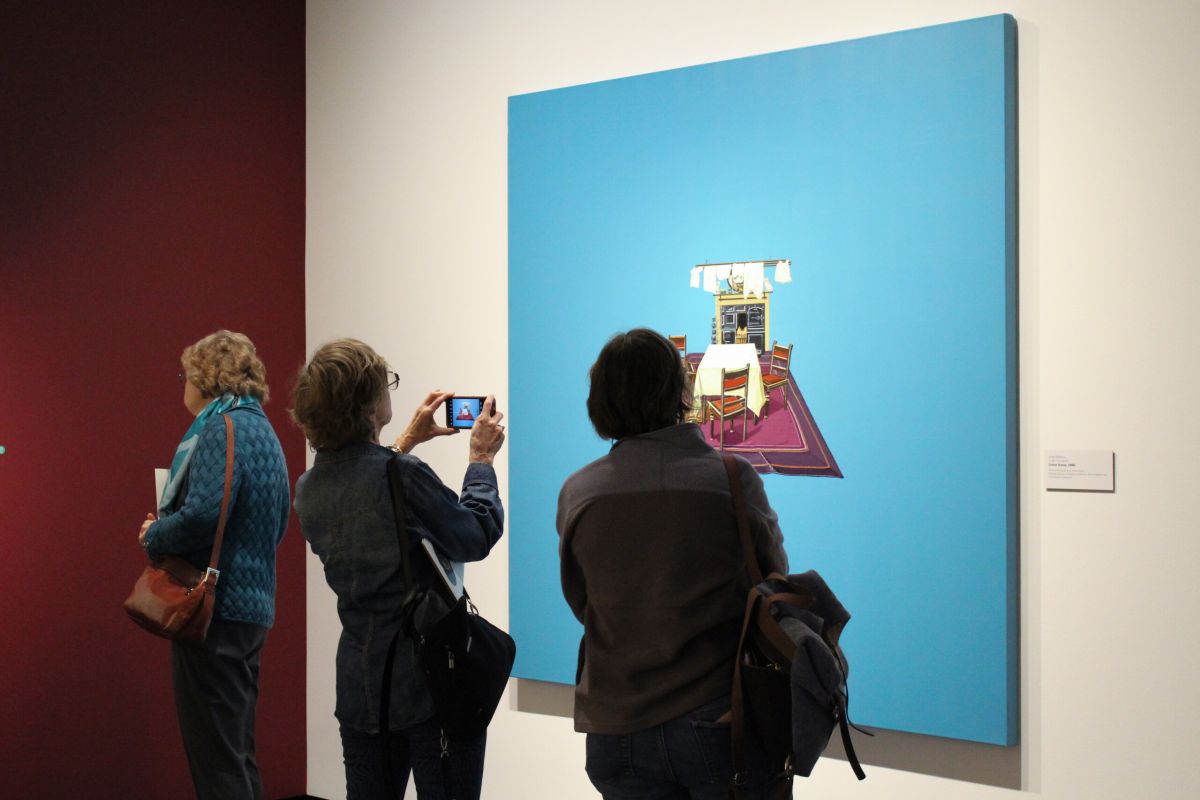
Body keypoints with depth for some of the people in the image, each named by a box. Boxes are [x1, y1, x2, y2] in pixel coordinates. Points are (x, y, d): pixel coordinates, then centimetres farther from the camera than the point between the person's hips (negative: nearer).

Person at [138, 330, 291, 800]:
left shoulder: (224, 428, -12)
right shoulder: (262, 430, 16)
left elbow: (202, 515, -25)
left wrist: (154, 535, -5)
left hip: (216, 608, -10)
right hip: (254, 606, 10)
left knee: (216, 760, -3)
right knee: (238, 752, 18)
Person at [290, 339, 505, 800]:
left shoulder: (309, 488, -1)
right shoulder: (404, 476, -22)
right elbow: (476, 539, -9)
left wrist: (405, 444, 25)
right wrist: (481, 460, 4)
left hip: (358, 685, 7)